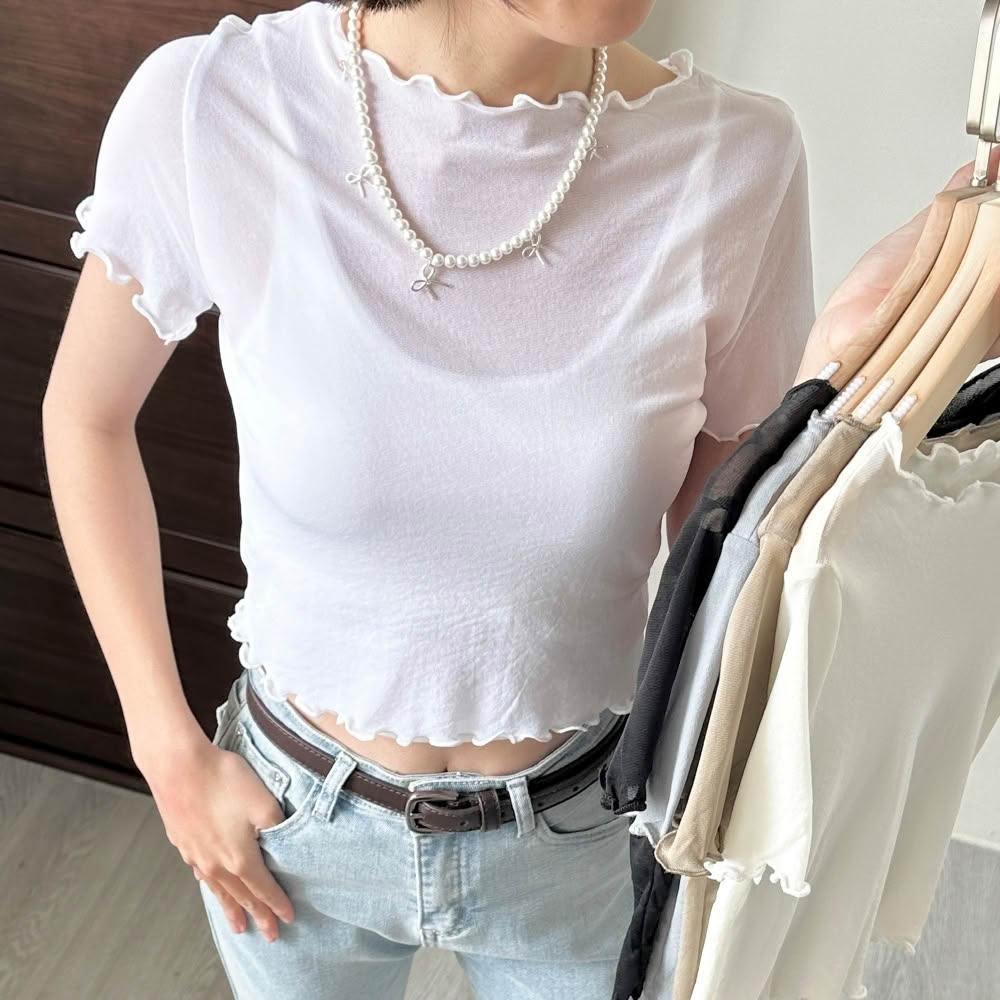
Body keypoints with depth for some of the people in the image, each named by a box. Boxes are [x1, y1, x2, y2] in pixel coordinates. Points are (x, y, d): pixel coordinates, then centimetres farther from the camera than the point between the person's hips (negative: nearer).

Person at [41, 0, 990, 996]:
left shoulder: (735, 157, -20)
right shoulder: (207, 105, -23)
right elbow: (84, 416, -5)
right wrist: (170, 753, -4)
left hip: (578, 837, 1)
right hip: (296, 811, 0)